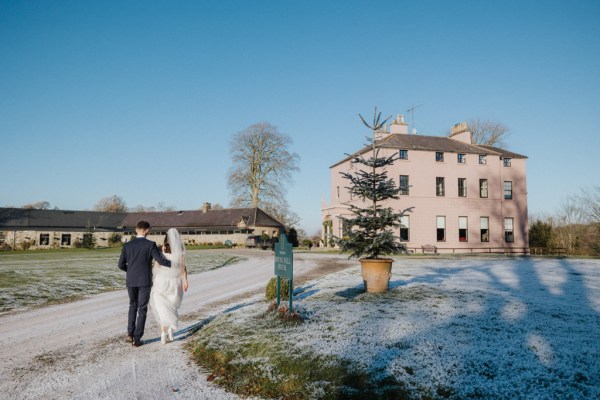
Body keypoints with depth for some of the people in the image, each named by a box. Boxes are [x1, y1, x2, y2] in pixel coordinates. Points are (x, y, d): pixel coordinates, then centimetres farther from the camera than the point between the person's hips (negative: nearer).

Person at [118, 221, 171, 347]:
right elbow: (161, 260, -17)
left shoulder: (127, 245, 1)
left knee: (133, 306, 22)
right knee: (142, 309, 6)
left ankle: (130, 334, 14)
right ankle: (137, 339, 5)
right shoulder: (150, 245, -10)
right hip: (145, 281, -3)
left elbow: (121, 265, 3)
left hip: (131, 281, 3)